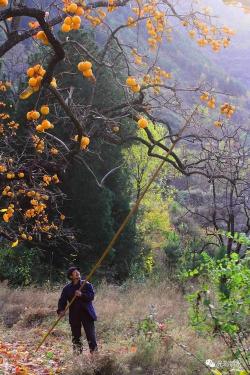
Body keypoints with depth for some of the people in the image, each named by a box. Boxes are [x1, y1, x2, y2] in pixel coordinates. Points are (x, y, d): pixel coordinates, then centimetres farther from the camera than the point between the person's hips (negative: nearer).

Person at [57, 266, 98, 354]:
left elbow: (91, 296, -10)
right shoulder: (67, 288, 6)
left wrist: (82, 295, -26)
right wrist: (61, 310, -15)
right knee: (76, 335, 9)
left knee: (90, 334, -4)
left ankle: (94, 351, 2)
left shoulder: (87, 285, 1)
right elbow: (62, 300, 2)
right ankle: (76, 353, 18)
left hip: (87, 313, -2)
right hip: (74, 315, 2)